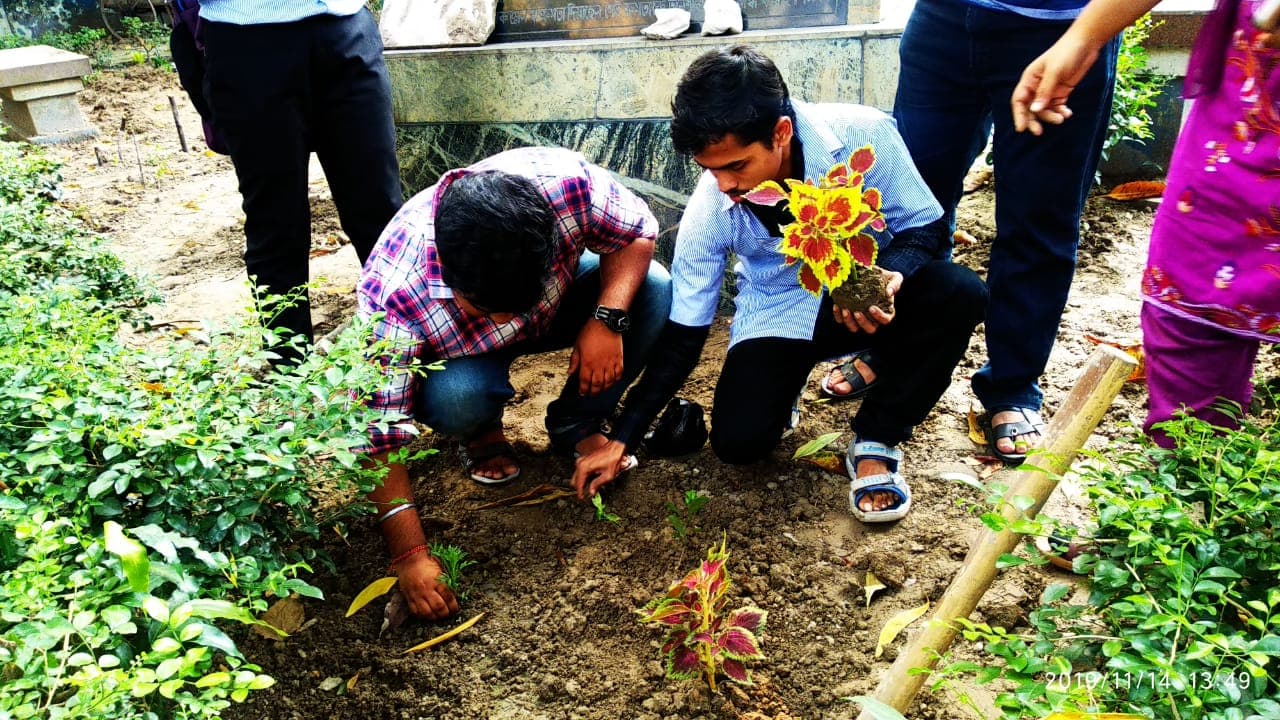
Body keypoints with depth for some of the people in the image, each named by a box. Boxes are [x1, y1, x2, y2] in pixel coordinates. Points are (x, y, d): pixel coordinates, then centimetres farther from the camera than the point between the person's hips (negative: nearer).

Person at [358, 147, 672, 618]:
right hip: (462, 352, -2)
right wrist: (410, 555, -36)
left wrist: (608, 319, -32)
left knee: (655, 291, -23)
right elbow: (378, 433, -33)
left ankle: (575, 426, 0)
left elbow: (636, 231, -16)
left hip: (562, 303, 3)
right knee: (455, 395, -37)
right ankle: (482, 433, 3)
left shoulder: (566, 179, -36)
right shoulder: (393, 295, -39)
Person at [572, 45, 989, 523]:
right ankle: (789, 376, 15)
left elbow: (924, 225, -10)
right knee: (739, 440, -22)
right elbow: (682, 336, -12)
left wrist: (891, 276, -35)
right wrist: (621, 440, -13)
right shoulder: (709, 210, -21)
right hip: (781, 313, 0)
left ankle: (874, 443, -10)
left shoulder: (863, 136, -26)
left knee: (960, 295, -30)